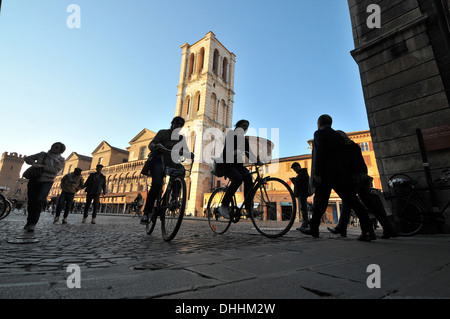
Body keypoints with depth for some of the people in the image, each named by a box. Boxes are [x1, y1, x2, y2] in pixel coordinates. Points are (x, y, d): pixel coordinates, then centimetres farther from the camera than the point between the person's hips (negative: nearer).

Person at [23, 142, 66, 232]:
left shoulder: (61, 160, 4)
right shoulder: (42, 154, 13)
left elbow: (55, 170, -9)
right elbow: (27, 158, 16)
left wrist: (41, 166, -16)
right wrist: (34, 163, -5)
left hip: (47, 182, -3)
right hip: (34, 180, 3)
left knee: (39, 200, -18)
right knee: (31, 201, 2)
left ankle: (32, 223, -17)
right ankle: (29, 221, 18)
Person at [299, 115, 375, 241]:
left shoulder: (319, 133, 2)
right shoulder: (338, 136, 22)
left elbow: (319, 154, -12)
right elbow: (343, 155, 19)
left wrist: (317, 173, -16)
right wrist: (343, 172, 21)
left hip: (325, 173, -6)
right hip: (341, 173, 6)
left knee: (320, 200, -1)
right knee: (352, 200, 4)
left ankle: (313, 228, 8)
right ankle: (368, 230, 1)